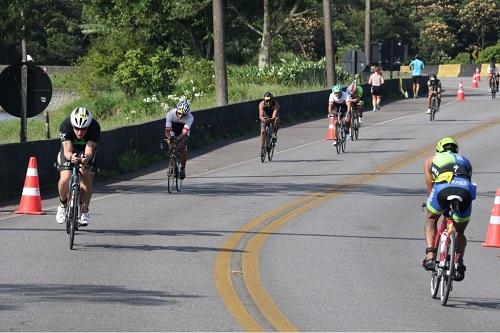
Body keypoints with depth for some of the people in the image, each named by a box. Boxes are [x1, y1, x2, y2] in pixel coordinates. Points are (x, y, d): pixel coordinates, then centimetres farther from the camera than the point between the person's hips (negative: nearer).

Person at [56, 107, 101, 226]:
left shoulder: (94, 127, -33)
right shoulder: (65, 125, -33)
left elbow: (89, 150, -36)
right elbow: (67, 151, -36)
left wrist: (86, 158, -59)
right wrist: (71, 157, -59)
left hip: (86, 151, 0)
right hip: (70, 150, 0)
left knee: (87, 178, -20)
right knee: (65, 179, -21)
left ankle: (84, 211, -3)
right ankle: (63, 204, 7)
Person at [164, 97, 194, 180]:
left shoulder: (189, 117, -36)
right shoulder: (170, 114, -34)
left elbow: (184, 133, -41)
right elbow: (167, 130, -35)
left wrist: (178, 139, -61)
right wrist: (169, 137, -57)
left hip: (183, 130, -1)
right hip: (173, 130, 1)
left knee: (182, 147, -20)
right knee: (170, 147, -16)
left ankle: (182, 169, -8)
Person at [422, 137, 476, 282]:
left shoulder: (431, 160, 33)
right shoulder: (464, 160, 39)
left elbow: (430, 187, 30)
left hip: (442, 188, -2)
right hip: (465, 191, 2)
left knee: (431, 220, 29)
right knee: (460, 232, 26)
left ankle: (430, 256, 10)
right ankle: (459, 263, 6)